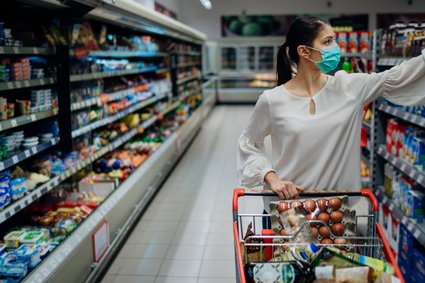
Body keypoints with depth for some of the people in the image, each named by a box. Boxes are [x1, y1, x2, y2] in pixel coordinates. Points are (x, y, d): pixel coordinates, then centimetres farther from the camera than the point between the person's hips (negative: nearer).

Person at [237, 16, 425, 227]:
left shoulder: (349, 87, -2)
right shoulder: (272, 100, -8)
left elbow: (394, 78, -5)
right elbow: (248, 144, 0)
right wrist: (271, 178, -11)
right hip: (283, 205, -2)